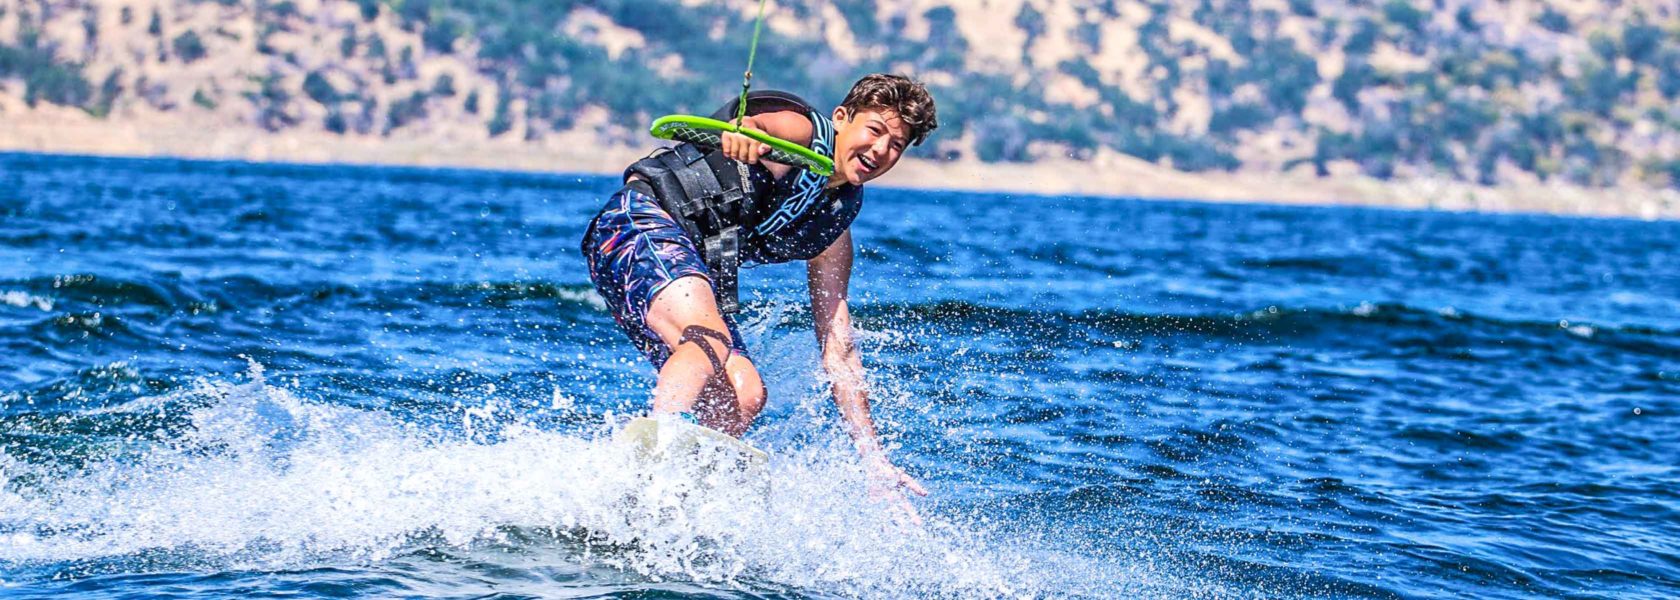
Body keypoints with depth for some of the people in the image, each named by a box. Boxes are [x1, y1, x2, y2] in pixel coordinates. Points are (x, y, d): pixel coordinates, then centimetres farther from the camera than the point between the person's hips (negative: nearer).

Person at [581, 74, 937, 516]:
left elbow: (838, 347, 18)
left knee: (743, 394, -10)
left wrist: (872, 456, 13)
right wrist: (742, 129, -53)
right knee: (711, 338, -32)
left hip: (692, 273, 8)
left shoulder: (834, 222, 17)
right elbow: (758, 122, -25)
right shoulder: (804, 130, -1)